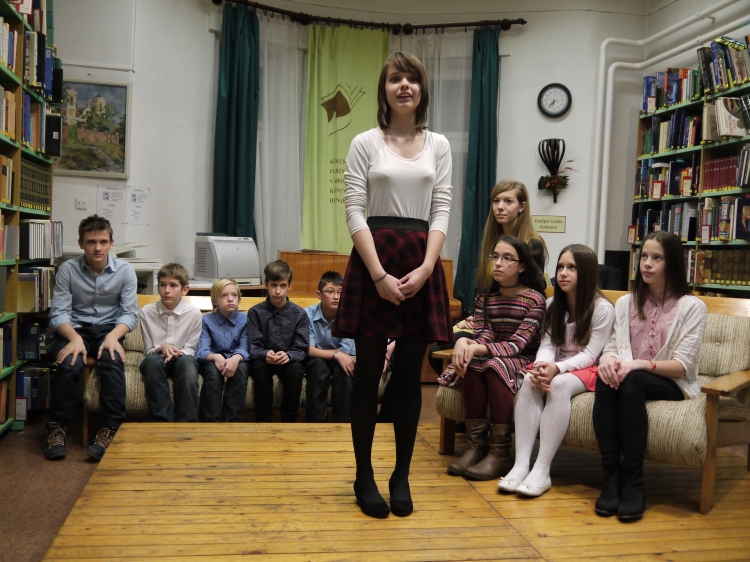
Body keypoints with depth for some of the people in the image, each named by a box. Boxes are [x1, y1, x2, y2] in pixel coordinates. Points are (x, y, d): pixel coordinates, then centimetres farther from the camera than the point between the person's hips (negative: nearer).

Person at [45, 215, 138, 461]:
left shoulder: (125, 270, -4)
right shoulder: (67, 269, -4)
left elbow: (130, 313, -5)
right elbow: (59, 313, -7)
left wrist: (113, 336, -25)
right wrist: (75, 337, -27)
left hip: (109, 328, 0)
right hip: (76, 328, 0)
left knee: (113, 362, -32)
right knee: (68, 364, -30)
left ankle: (111, 428, -27)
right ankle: (57, 427, -15)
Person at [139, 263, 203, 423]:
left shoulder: (194, 313, -5)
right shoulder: (147, 311, -2)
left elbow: (190, 349, 1)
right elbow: (148, 350, 3)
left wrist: (178, 353, -21)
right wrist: (161, 348, -19)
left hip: (182, 360, 0)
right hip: (157, 358, 1)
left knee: (186, 361, -35)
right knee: (153, 361, -35)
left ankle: (186, 422, -32)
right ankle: (163, 421, -32)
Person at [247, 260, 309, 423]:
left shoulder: (299, 314, -2)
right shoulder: (255, 312, -2)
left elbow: (302, 349, -6)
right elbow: (253, 347, -6)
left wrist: (288, 356, -29)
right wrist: (265, 354, -30)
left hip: (289, 360, 0)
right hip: (264, 359, 0)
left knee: (295, 368, -31)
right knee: (259, 367, -32)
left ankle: (289, 419, -17)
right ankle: (263, 419, -21)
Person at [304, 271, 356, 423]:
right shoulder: (308, 314, -19)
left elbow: (346, 353, -18)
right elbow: (308, 349, -23)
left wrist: (320, 351, -21)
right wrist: (335, 354, -35)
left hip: (337, 361, 1)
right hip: (314, 362, -1)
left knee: (342, 368, -31)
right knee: (319, 365, -34)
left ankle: (343, 421, -22)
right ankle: (316, 421, -24)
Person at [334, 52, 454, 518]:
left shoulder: (439, 146, 11)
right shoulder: (365, 143, 3)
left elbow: (441, 211, 5)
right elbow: (355, 211, -4)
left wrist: (425, 269, -9)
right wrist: (379, 274, -14)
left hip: (422, 262, 2)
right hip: (374, 257, -2)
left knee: (410, 375, 6)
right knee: (369, 372, 3)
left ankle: (402, 475, 18)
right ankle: (365, 476, 15)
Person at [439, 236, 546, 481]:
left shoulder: (534, 299, -10)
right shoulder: (484, 298, 6)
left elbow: (517, 345, -20)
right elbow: (484, 337, -6)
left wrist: (477, 348, -34)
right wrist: (464, 342, -30)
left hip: (525, 362, -4)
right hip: (494, 357, 4)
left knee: (496, 365, -33)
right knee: (473, 362, -27)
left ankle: (500, 454, -29)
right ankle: (474, 446, -26)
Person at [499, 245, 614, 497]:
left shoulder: (602, 308, -8)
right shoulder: (553, 305, 9)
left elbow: (590, 354, -14)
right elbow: (547, 344, -1)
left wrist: (557, 368, -30)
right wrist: (543, 365, -24)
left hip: (586, 370, -4)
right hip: (555, 367, 5)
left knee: (560, 384, -36)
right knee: (530, 381, -28)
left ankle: (542, 470, -37)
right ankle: (521, 464, -35)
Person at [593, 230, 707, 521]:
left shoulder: (692, 307, -1)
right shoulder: (625, 303, 14)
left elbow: (683, 365, -10)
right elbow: (612, 347, 7)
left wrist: (642, 364, -27)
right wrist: (608, 358, -18)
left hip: (672, 384, -3)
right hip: (629, 376, 3)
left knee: (631, 381, -36)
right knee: (606, 378, -32)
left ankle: (633, 481, -33)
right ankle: (611, 478, -32)